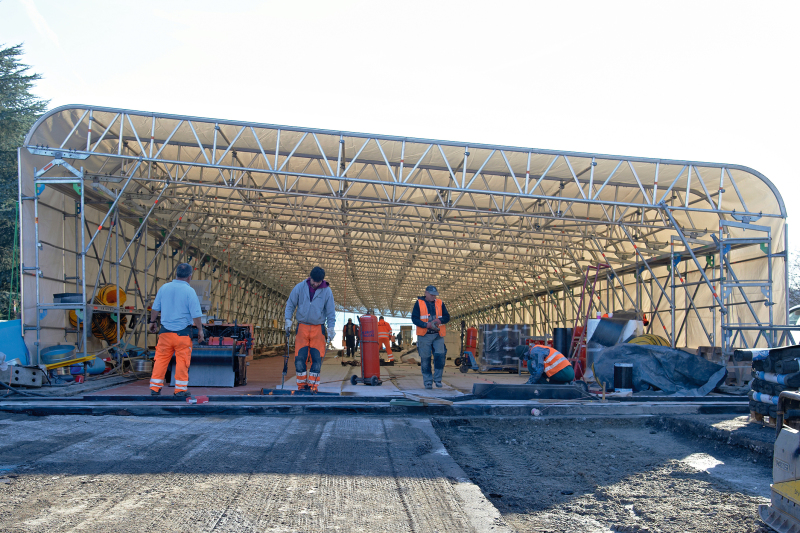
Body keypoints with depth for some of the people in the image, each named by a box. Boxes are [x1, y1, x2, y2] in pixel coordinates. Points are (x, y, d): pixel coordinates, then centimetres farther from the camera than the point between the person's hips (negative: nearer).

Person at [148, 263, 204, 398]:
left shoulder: (164, 288, 4)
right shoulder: (189, 291, -8)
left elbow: (155, 308, 13)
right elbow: (195, 314, -8)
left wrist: (153, 322, 28)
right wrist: (200, 330, 2)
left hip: (165, 331, 4)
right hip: (183, 333, -4)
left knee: (160, 360, 10)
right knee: (182, 361, 3)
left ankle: (155, 388, 13)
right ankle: (180, 389, 7)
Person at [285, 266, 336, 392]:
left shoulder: (327, 291, -1)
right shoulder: (299, 288, -1)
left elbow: (330, 312, 6)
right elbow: (290, 305, 8)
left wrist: (331, 328, -1)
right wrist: (288, 321, -2)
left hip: (318, 329, 0)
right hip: (302, 328, 0)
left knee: (317, 359, -4)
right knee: (300, 358, -5)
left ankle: (313, 385, 5)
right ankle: (302, 385, 5)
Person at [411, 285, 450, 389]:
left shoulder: (440, 303, 10)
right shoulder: (419, 303, 3)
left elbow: (447, 317, 8)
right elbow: (414, 318, -4)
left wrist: (439, 320, -14)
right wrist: (427, 325, -17)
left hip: (438, 335, 2)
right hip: (424, 335, -2)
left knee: (440, 356, -9)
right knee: (425, 359, 0)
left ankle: (437, 379, 6)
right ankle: (427, 381, 9)